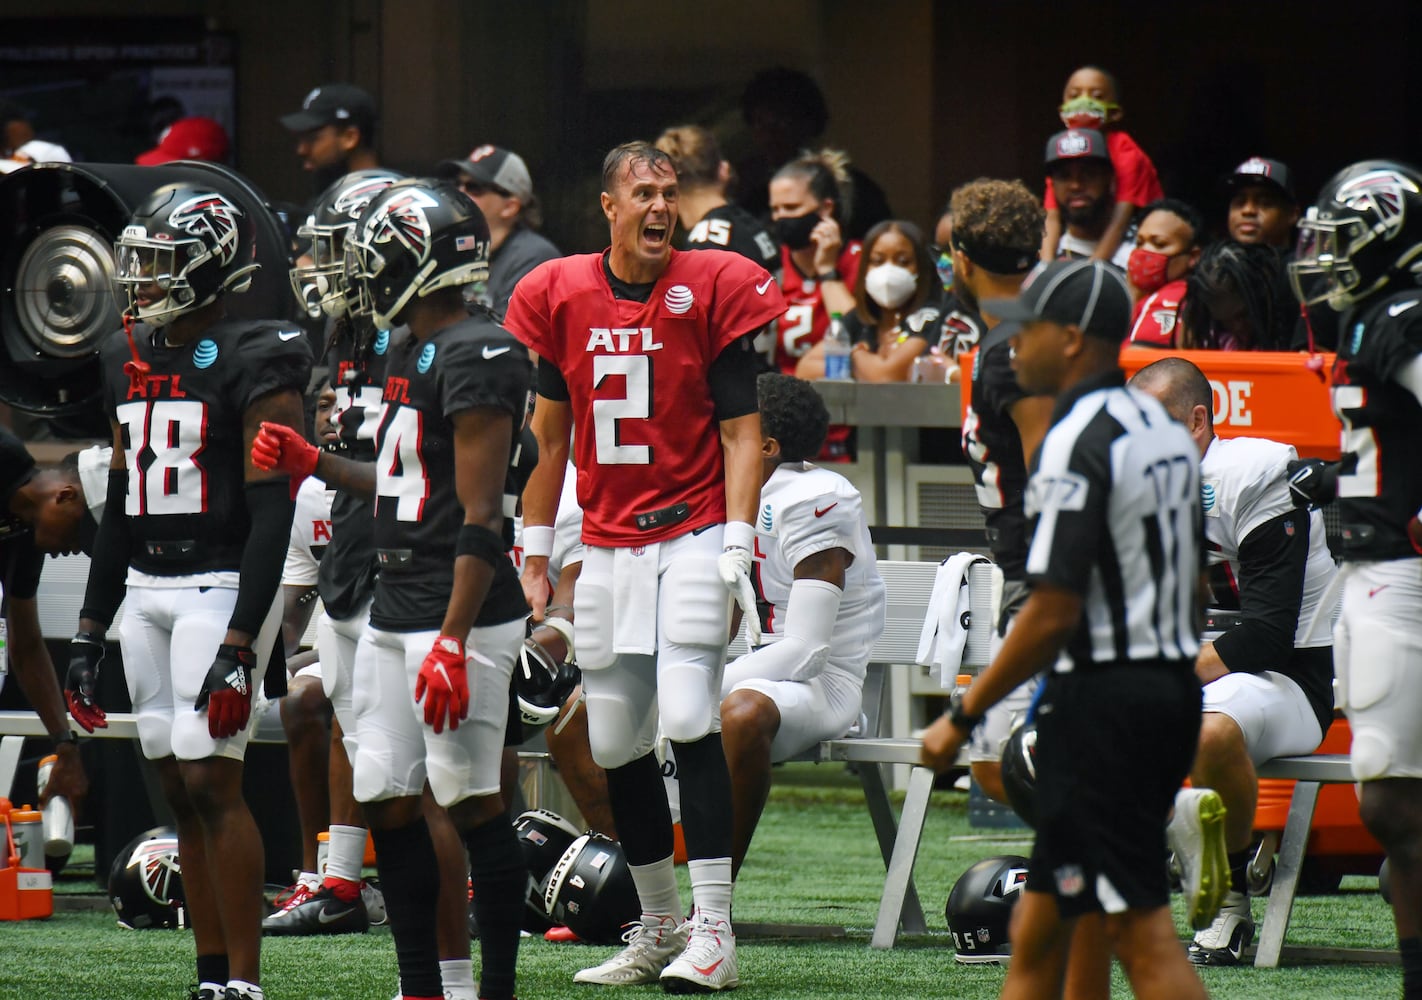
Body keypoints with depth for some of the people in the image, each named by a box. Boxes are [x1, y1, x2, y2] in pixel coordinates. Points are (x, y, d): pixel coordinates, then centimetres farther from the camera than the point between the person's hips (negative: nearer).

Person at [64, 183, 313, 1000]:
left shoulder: (253, 366, -11)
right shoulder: (131, 363, 12)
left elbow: (271, 516, -15)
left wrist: (239, 647, -21)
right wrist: (91, 632, 16)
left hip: (222, 587, -7)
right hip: (146, 589, 7)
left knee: (211, 779, -12)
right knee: (180, 787, 7)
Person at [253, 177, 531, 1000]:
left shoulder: (477, 358, -15)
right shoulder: (412, 355, 15)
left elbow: (479, 516, -19)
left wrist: (453, 640, -22)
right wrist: (315, 465, 19)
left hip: (460, 614, -10)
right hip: (396, 613, 10)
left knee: (474, 807, -5)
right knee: (388, 803, 9)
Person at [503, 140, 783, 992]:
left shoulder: (713, 291, -4)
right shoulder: (562, 299, 6)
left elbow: (741, 430, -3)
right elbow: (549, 435, 14)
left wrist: (738, 544, -12)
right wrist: (535, 554, 13)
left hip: (692, 535, -4)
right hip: (607, 548, 4)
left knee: (690, 720, -15)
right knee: (617, 743, 6)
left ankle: (713, 930, -13)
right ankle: (660, 925, 19)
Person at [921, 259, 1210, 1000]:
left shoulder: (1077, 442, -15)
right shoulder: (1164, 429, 14)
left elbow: (1053, 613, -19)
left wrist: (964, 716, -12)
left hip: (1100, 702, -10)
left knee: (1143, 935, -10)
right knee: (1036, 934, 15)